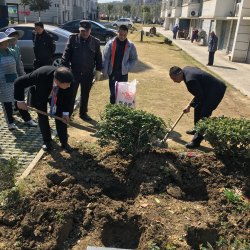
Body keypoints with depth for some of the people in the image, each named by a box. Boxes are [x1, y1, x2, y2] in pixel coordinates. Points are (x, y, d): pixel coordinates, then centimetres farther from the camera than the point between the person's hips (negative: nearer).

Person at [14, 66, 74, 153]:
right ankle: (46, 140, 20)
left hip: (57, 96, 2)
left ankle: (64, 142, 8)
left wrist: (65, 112, -17)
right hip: (40, 95, -1)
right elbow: (19, 83, -30)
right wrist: (20, 100, -24)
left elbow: (67, 95, -16)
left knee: (60, 116, -5)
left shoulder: (66, 79, -35)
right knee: (42, 117, -2)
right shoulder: (40, 75, -44)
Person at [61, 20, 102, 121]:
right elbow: (66, 54, -1)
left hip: (88, 74, 2)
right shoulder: (73, 38, 0)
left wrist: (98, 71, 4)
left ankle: (83, 113, 31)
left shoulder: (95, 42, 5)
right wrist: (65, 68, -7)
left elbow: (98, 58, 10)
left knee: (85, 95, 14)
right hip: (74, 72, -2)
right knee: (71, 94, 1)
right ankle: (67, 113, 14)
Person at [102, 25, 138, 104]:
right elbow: (105, 58, -4)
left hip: (123, 73, 1)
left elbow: (134, 59, 8)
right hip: (112, 72, 0)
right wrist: (104, 72, -3)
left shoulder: (130, 45, -4)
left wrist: (129, 69, -1)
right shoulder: (111, 43, -7)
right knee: (112, 93, 7)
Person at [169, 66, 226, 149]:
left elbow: (199, 95, -25)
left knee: (204, 114, -13)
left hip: (215, 91, -11)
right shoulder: (185, 69, -2)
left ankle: (196, 141, -11)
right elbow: (198, 69, 15)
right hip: (208, 89, 11)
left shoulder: (190, 80, -32)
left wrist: (190, 106, -19)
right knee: (198, 108, 20)